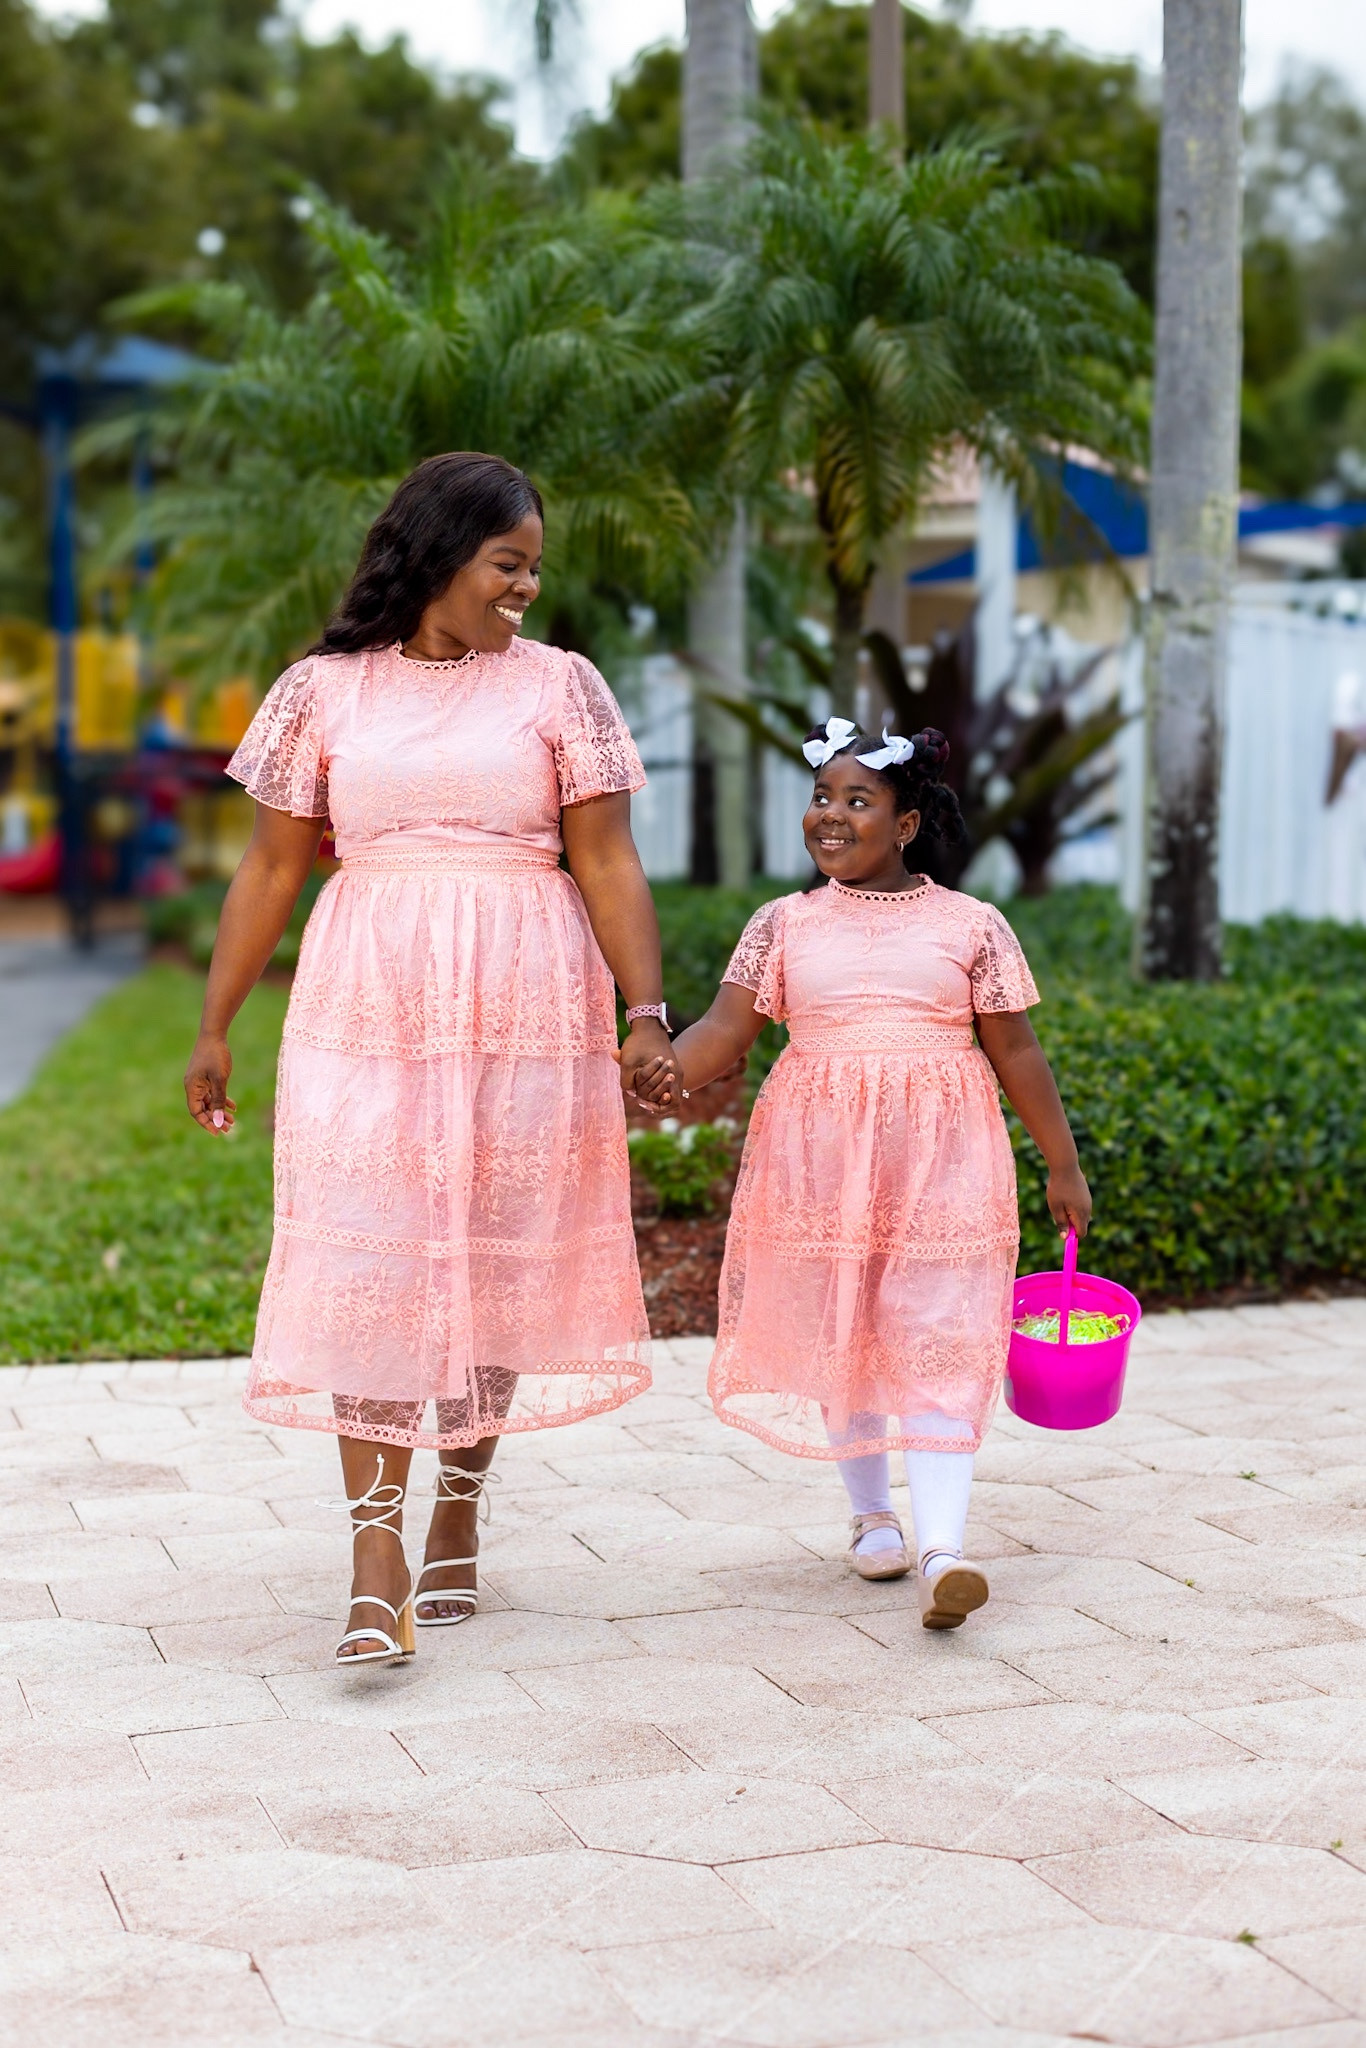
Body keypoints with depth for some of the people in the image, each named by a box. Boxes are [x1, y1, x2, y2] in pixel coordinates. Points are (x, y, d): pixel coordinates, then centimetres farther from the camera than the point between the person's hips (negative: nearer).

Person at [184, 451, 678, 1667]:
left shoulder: (559, 685, 6)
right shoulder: (325, 690, 6)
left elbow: (608, 863, 1)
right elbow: (272, 868, 9)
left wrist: (647, 1014, -9)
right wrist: (215, 1029, 8)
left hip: (525, 1011, 0)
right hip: (368, 1007, 0)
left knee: (498, 1262, 4)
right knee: (366, 1263, -7)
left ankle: (458, 1522, 21)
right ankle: (378, 1566, -5)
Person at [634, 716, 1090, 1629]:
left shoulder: (971, 925, 5)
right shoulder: (785, 923, 8)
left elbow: (1016, 1051, 7)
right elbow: (729, 1024, -1)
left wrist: (1065, 1168, 9)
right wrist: (669, 1070, -22)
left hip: (939, 1153, -2)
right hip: (819, 1155, 2)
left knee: (939, 1339, -10)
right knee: (838, 1331, 7)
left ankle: (942, 1550, -16)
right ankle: (872, 1514, 25)